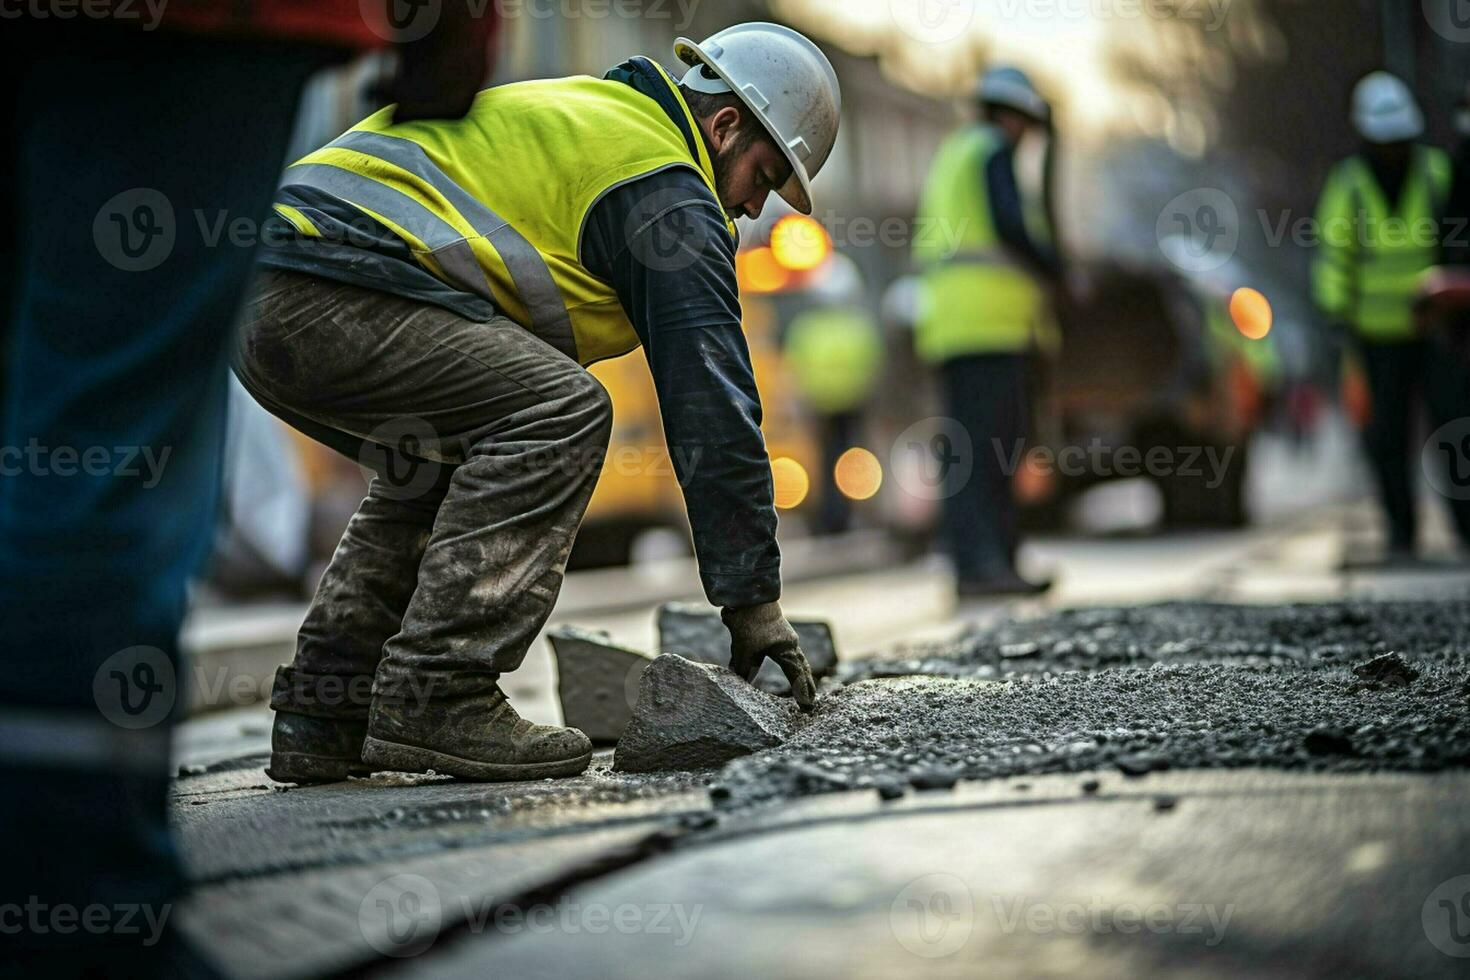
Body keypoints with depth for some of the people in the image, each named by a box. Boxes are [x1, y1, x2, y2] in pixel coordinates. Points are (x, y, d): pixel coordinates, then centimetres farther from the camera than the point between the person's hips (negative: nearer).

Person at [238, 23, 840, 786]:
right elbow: (709, 402, -4)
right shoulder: (667, 193, 0)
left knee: (454, 457, 23)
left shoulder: (580, 113, 30)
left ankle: (320, 716, 18)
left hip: (260, 303, 10)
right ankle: (434, 698, -16)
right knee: (559, 414, -15)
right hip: (330, 296, -10)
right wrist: (753, 596, -1)